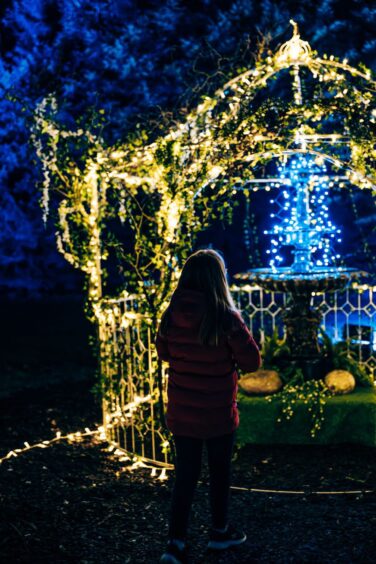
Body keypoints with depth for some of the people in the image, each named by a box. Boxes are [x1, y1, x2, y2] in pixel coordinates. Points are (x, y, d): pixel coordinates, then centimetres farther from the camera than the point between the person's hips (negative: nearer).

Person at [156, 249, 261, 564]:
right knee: (220, 473, 17)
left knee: (185, 475, 13)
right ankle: (220, 532, 34)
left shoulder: (172, 316, -7)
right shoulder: (226, 318, -20)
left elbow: (163, 353, 9)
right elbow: (252, 362, -14)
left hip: (181, 413, 3)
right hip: (218, 414, -3)